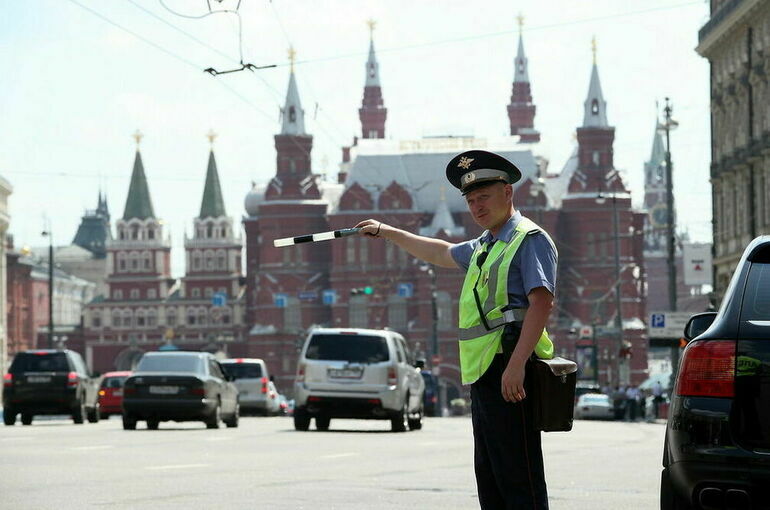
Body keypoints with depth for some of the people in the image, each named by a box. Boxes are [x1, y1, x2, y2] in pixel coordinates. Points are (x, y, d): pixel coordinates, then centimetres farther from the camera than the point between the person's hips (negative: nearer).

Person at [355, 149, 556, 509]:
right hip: (482, 375, 10)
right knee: (489, 480, 7)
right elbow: (440, 254, 45)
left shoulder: (530, 240, -5)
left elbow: (541, 303, -17)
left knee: (518, 480, -15)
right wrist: (387, 233, 52)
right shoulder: (482, 248, 25)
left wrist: (516, 365, -26)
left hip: (509, 375, -10)